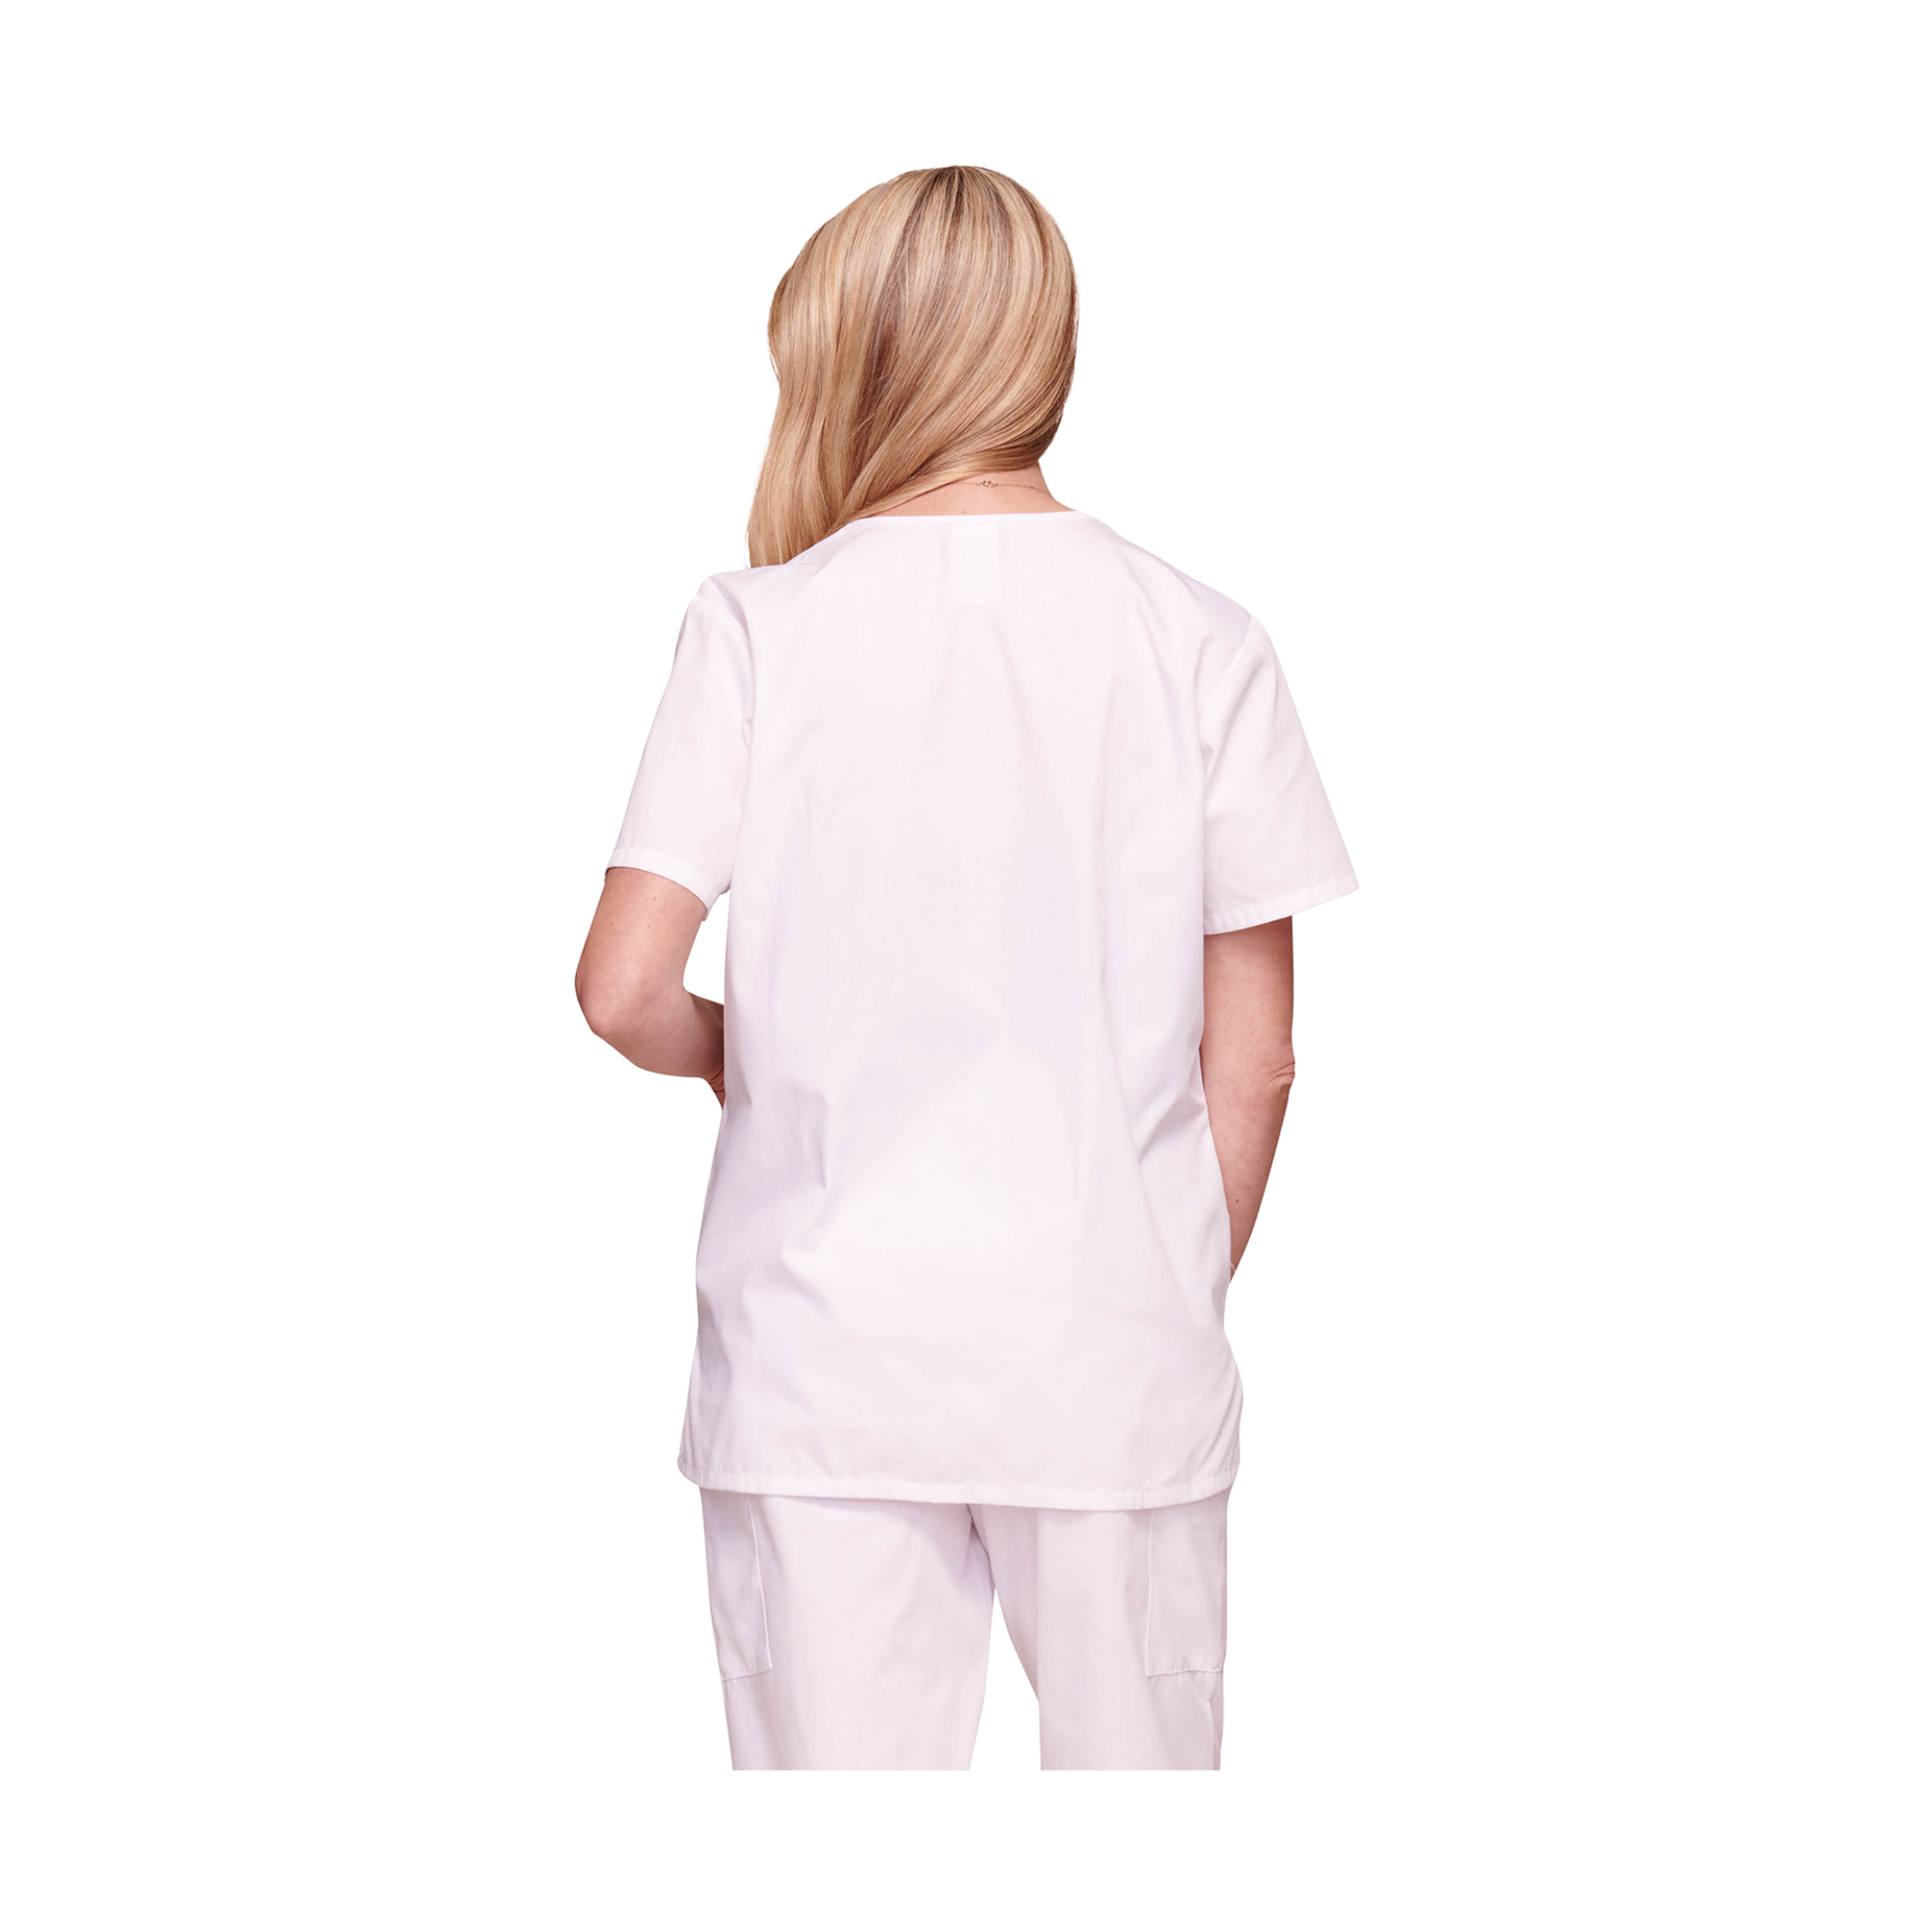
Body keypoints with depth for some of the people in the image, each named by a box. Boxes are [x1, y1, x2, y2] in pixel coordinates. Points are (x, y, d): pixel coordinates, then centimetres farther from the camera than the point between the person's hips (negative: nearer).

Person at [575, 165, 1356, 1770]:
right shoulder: (1199, 643, -1)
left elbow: (625, 993, -8)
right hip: (1112, 1360, 1)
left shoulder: (760, 627, -3)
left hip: (822, 1353, 0)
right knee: (1141, 1748, 12)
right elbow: (1253, 1055, 1)